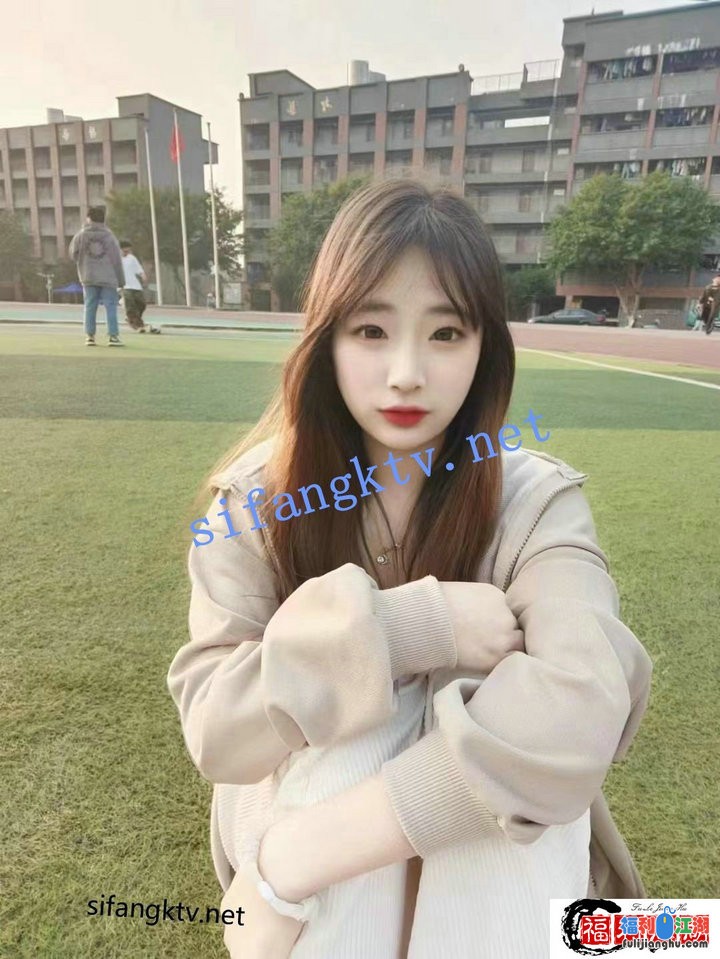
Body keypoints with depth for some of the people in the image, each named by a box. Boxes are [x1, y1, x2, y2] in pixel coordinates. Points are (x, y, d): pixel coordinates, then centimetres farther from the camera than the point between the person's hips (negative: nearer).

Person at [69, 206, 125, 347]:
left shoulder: (81, 235, 3)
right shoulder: (109, 235, 1)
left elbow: (73, 254, 7)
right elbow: (116, 259, 0)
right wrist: (121, 279, 4)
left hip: (89, 277, 2)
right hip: (108, 277, -1)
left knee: (90, 306, 7)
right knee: (110, 306, 0)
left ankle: (90, 336, 7)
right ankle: (113, 336, -6)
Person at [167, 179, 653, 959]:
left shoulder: (536, 501, -17)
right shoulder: (258, 498, -14)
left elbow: (582, 705, -33)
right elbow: (213, 724, -20)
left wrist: (316, 850, -35)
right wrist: (401, 629, -32)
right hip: (304, 786, 1)